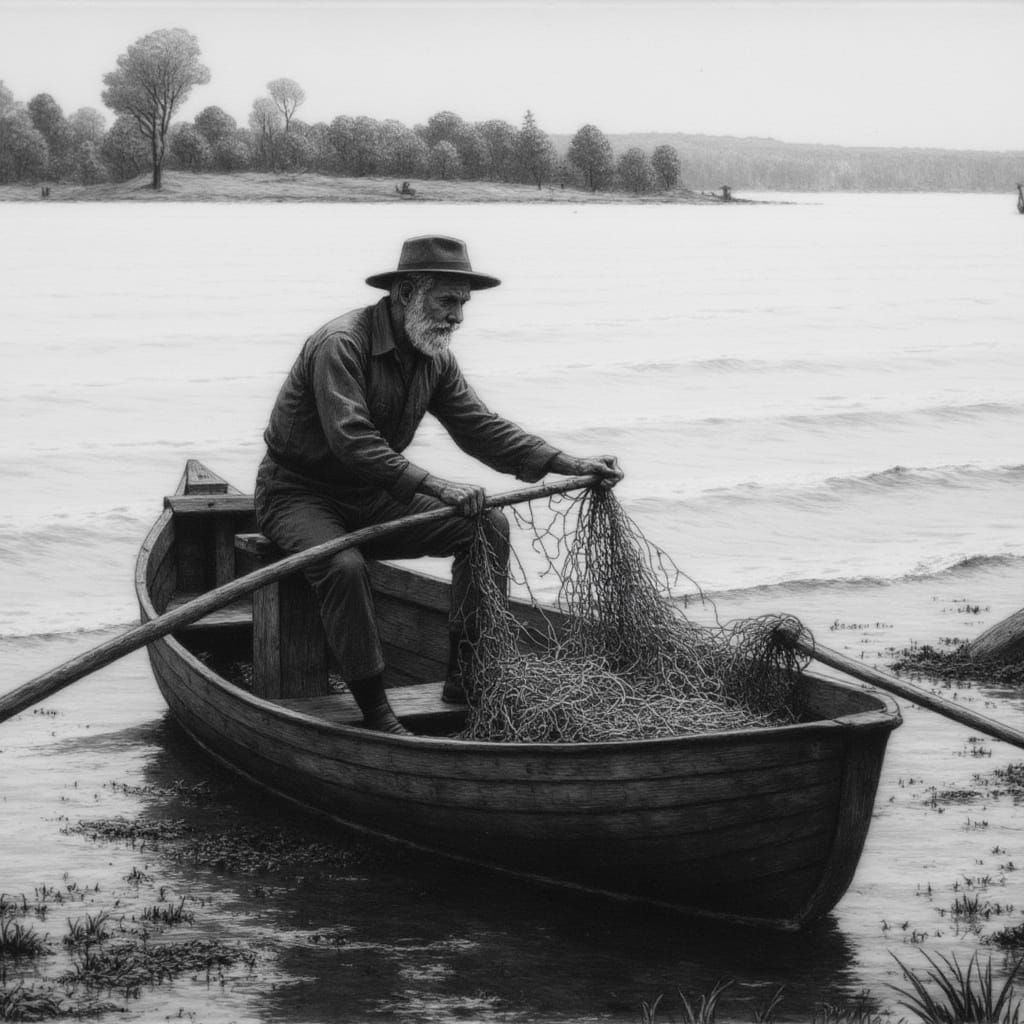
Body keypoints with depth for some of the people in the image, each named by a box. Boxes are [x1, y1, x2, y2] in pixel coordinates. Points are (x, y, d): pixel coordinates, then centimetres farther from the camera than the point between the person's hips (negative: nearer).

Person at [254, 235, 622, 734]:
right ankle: (374, 711, -25)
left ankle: (466, 678, -6)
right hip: (299, 493, -8)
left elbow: (480, 426, 0)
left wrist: (568, 464, -12)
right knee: (345, 567, -38)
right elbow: (352, 442, -35)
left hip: (372, 498, 8)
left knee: (489, 526, -7)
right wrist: (436, 487, -42)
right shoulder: (341, 344, -24)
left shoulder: (434, 358, 3)